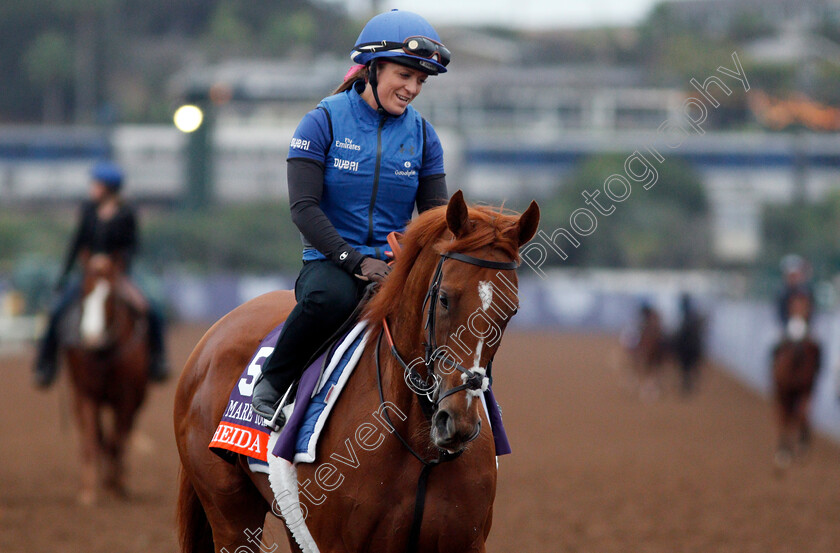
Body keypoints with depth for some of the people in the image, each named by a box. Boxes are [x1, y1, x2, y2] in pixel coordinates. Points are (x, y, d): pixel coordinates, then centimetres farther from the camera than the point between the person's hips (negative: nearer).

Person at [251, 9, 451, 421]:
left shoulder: (421, 135, 10)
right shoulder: (325, 122, -3)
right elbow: (304, 207, -9)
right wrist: (355, 261, -20)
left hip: (397, 263, 4)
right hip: (331, 260, -4)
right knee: (332, 296, -39)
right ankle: (274, 382, -14)